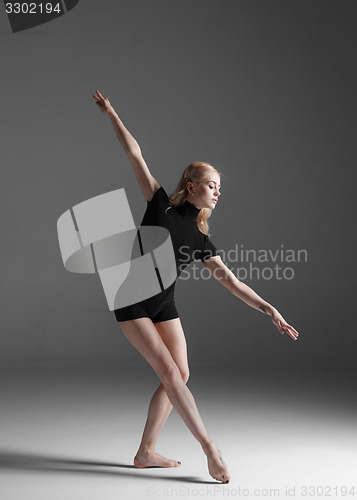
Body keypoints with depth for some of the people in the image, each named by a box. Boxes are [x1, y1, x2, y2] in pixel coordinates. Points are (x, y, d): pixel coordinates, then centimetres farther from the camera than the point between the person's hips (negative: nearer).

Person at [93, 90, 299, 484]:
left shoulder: (201, 240, 5)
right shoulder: (160, 204, -5)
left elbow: (229, 280, 2)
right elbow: (135, 154, -4)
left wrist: (269, 310, -4)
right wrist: (111, 114, -2)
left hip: (164, 306, 6)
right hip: (131, 303, -6)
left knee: (179, 374, -1)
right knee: (169, 371, -13)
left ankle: (145, 453, 10)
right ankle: (210, 449, -9)